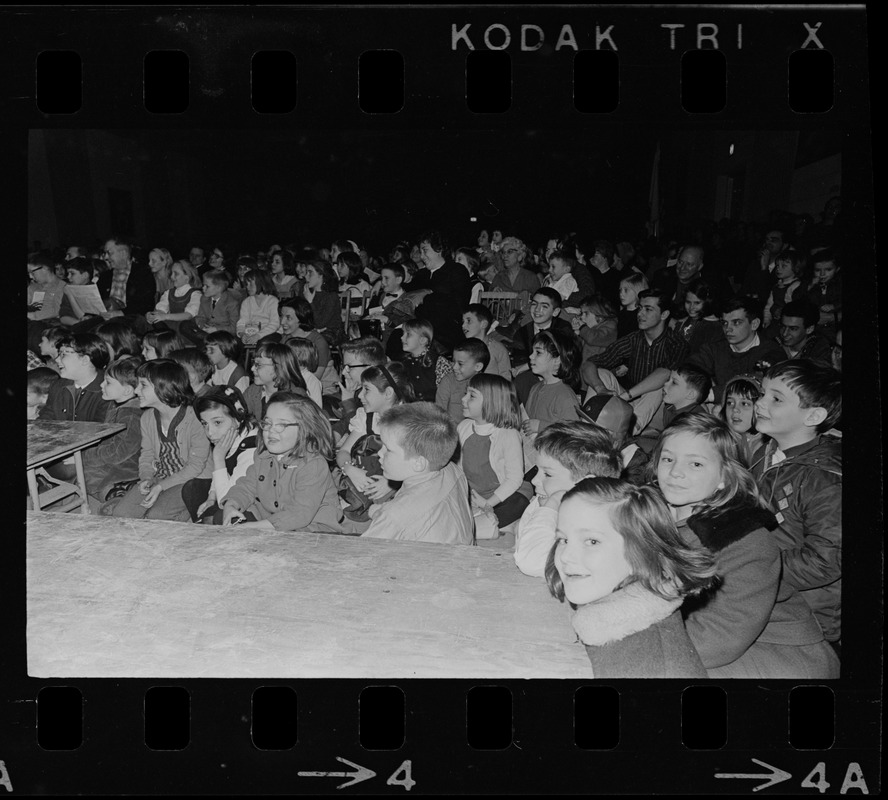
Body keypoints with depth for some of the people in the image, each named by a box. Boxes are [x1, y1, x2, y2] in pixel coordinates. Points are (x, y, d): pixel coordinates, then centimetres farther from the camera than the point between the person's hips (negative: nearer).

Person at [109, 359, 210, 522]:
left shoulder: (195, 418, -20)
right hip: (158, 478, 6)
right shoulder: (147, 418, 3)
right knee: (121, 513, -13)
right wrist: (146, 478, -11)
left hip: (189, 481, -6)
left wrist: (160, 487, -20)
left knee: (156, 515, -25)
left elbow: (196, 466, -16)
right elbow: (146, 456, 12)